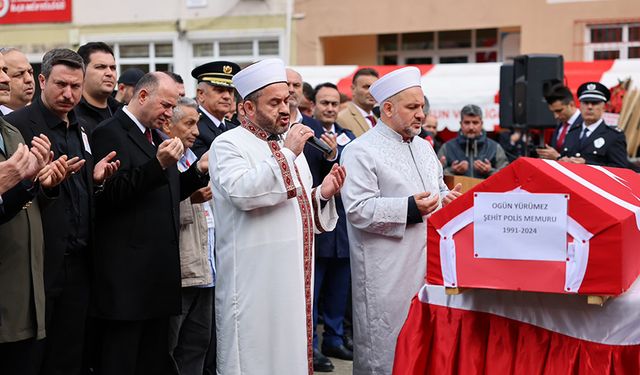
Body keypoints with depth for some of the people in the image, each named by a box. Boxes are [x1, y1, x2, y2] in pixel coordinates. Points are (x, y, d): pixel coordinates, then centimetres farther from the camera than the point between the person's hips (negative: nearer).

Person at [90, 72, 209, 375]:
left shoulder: (156, 137, 18)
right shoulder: (109, 133, -8)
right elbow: (111, 194, -18)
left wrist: (198, 171, 6)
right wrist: (159, 164, -24)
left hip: (159, 268, 9)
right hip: (127, 273, -8)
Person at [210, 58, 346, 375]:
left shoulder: (289, 146, 17)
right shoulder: (228, 144, -6)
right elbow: (242, 192, -25)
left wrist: (323, 194, 1)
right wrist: (286, 154, -20)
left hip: (293, 277, 7)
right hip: (254, 282, -7)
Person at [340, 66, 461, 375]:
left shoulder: (424, 147, 15)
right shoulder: (361, 152, -9)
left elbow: (437, 191, 24)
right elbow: (358, 210, -18)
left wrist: (448, 199, 0)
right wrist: (410, 209, -24)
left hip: (427, 265, 7)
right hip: (387, 276, -7)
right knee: (386, 350, -1)